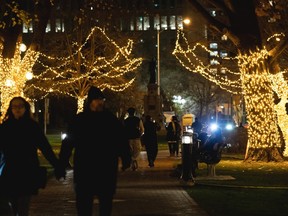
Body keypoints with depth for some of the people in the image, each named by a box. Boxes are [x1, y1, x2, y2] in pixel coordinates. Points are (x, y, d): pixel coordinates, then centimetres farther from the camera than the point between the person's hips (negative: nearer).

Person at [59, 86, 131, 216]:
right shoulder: (79, 120, -1)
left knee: (106, 200, 11)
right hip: (84, 169, 0)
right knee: (83, 202, 5)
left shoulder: (111, 119, 1)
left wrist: (126, 159, -6)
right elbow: (68, 142, -1)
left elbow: (121, 141, 0)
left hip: (107, 169, 1)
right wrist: (63, 162, -8)